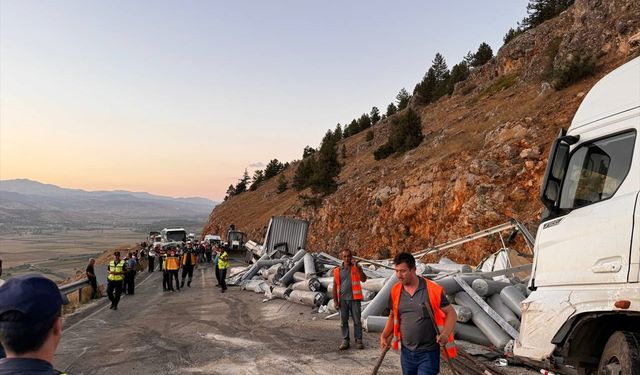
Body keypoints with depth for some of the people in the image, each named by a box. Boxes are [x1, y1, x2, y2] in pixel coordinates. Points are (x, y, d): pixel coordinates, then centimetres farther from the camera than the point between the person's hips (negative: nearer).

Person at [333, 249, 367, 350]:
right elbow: (335, 286, 6)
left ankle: (358, 341, 14)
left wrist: (356, 266, -21)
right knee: (343, 321, 7)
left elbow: (363, 279, -16)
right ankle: (345, 341, 17)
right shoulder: (338, 270, 3)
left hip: (354, 299, -1)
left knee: (357, 321, 4)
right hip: (342, 300, 2)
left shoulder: (357, 267, 0)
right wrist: (335, 300, 2)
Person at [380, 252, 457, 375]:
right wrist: (384, 335, 2)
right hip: (406, 352, 5)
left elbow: (451, 313, -7)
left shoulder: (433, 290, -15)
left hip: (428, 353, -5)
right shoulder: (395, 291, 0)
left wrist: (445, 334, -23)